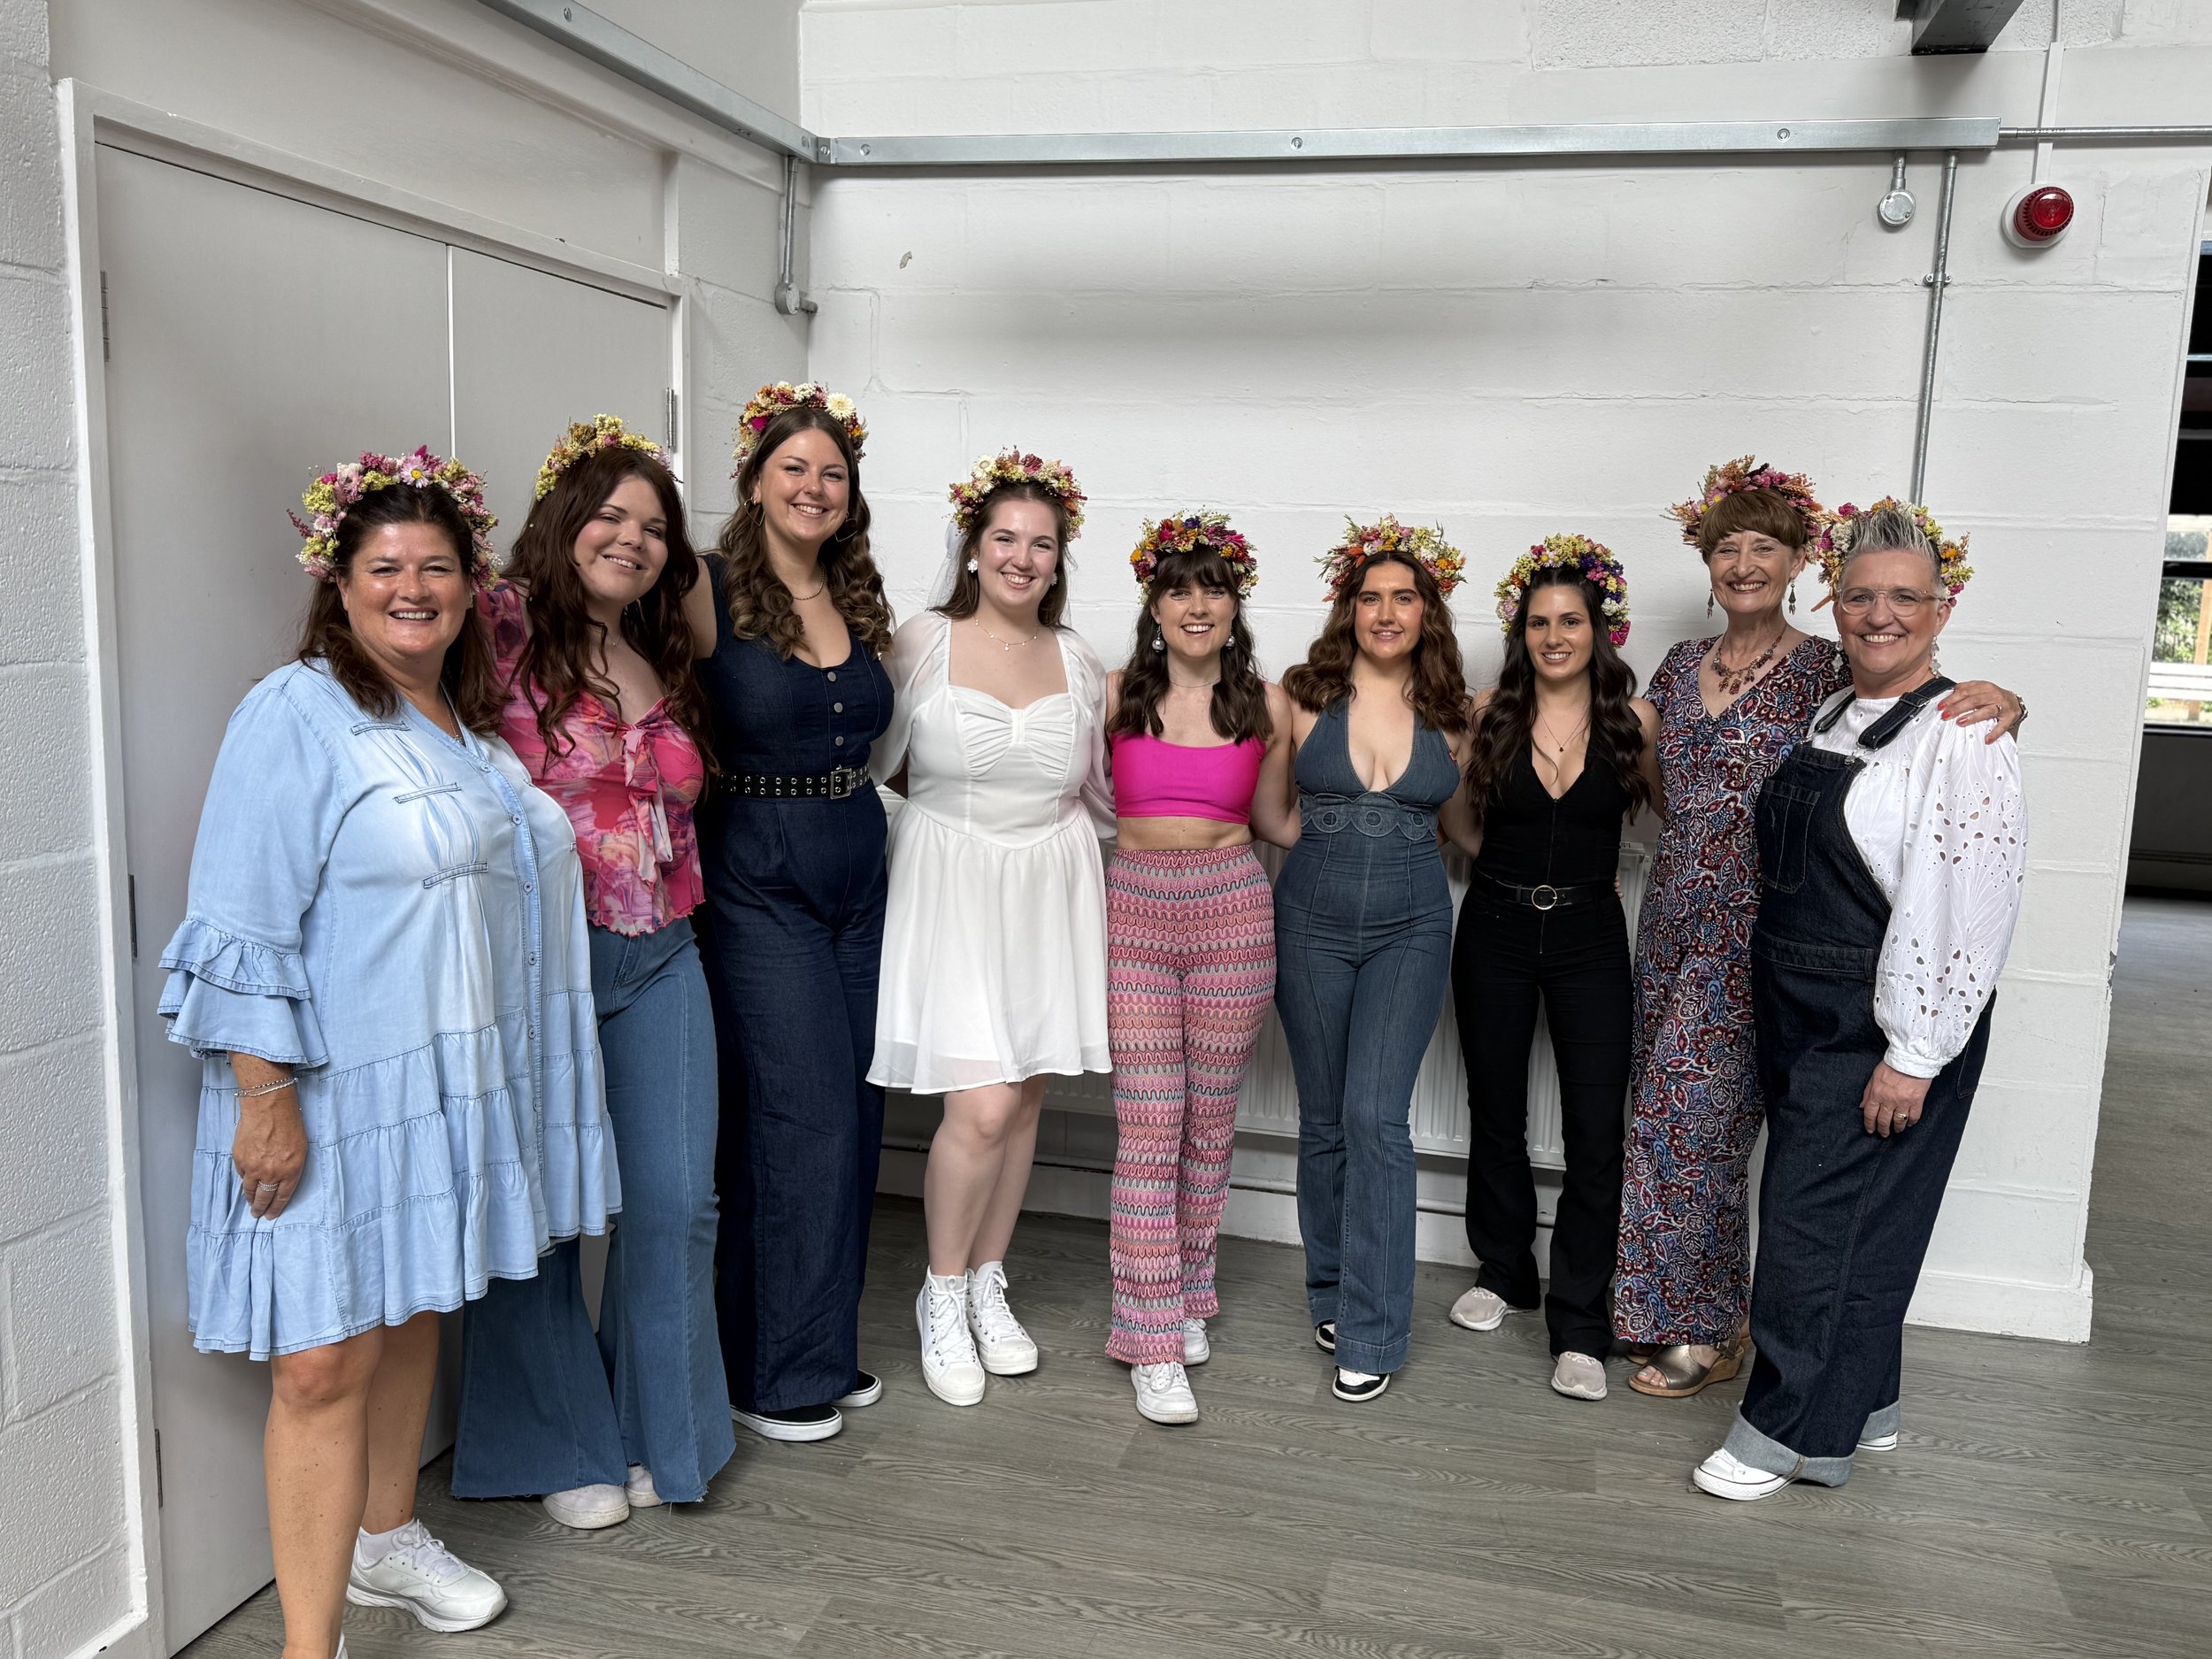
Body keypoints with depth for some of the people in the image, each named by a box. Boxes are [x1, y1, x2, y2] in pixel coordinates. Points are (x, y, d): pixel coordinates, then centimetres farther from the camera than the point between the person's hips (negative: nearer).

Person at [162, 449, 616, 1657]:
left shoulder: (472, 721, 11)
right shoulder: (297, 717, -12)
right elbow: (241, 931, -16)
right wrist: (263, 1098, -19)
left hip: (445, 1086, 8)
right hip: (335, 1097, -7)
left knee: (412, 1311, 19)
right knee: (325, 1362, -4)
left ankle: (385, 1540, 38)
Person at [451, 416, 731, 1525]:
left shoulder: (666, 665, 15)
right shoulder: (504, 627, -6)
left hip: (660, 961, 6)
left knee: (675, 1199, 7)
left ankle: (658, 1430, 27)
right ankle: (564, 1448, 25)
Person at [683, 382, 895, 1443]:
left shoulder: (860, 603, 10)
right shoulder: (712, 594, -8)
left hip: (857, 872, 6)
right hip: (758, 880, -6)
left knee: (851, 1111, 10)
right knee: (802, 1112, -5)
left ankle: (825, 1348, 26)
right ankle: (774, 1373, 12)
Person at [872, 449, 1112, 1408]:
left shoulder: (1079, 662, 7)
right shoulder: (924, 642, -4)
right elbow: (878, 761, -1)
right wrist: (965, 803, 3)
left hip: (1051, 890, 4)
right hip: (953, 887, -4)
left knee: (1023, 1099, 9)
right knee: (984, 1105, -11)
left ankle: (988, 1284, 28)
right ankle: (942, 1293, 13)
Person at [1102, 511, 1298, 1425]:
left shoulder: (1267, 705, 5)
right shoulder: (1116, 695, 2)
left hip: (1232, 910, 1)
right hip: (1135, 909, -1)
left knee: (1209, 1122, 9)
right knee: (1148, 1129, -3)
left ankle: (1187, 1294, 30)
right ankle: (1151, 1341, 6)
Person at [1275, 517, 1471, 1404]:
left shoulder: (1448, 713, 3)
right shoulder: (1305, 696, -1)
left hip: (1411, 925, 0)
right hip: (1313, 919, 1)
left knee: (1376, 1117, -8)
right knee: (1324, 1119, 9)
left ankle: (1371, 1331, 2)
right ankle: (1332, 1289, 28)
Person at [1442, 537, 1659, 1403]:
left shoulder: (1633, 718, -4)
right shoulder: (1489, 712, -2)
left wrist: (1584, 872, 1)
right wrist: (1516, 873, 2)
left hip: (1589, 936, -1)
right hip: (1496, 931, 1)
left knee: (1596, 1132, -4)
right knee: (1495, 1112, 13)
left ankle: (1579, 1327, 7)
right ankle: (1503, 1271, 34)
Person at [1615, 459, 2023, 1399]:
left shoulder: (1828, 671, -7)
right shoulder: (1681, 667, 11)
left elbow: (1926, 736, -12)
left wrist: (2000, 704, -32)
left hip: (1755, 930, -6)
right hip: (1673, 917, 6)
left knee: (1694, 1119, -3)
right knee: (1668, 1113, 11)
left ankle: (1707, 1332, 16)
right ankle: (1689, 1308, 27)